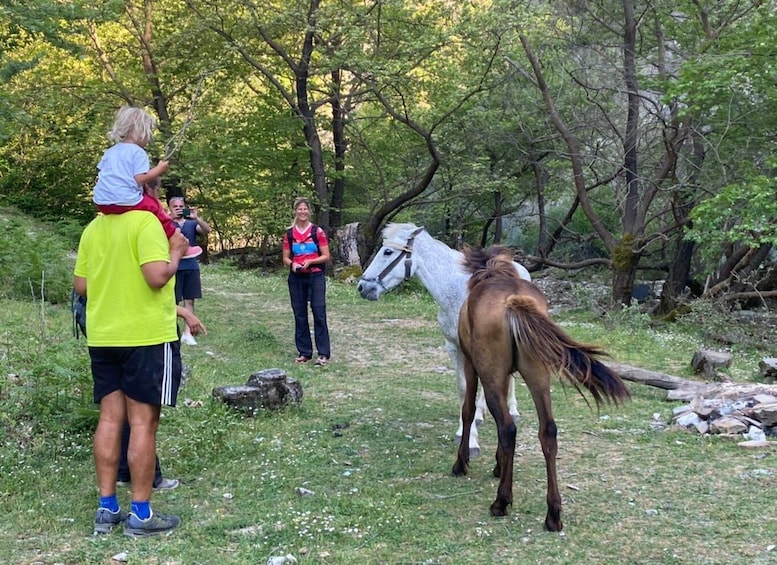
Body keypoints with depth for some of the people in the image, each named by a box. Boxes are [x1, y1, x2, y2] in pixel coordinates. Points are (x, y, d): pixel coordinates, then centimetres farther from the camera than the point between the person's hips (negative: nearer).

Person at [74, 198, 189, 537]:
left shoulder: (93, 228, 9)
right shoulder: (146, 221, -13)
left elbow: (81, 286, 12)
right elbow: (158, 277, -23)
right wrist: (176, 252, -6)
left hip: (102, 336, 7)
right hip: (146, 335, -7)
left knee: (110, 418, 10)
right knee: (143, 421, -1)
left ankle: (107, 509, 14)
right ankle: (141, 515, 4)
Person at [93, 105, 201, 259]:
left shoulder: (109, 152, 19)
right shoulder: (138, 152, -4)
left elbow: (101, 176, 25)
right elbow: (139, 179, -14)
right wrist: (158, 170, -3)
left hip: (102, 202, 8)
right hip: (127, 201, -8)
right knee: (155, 206, 7)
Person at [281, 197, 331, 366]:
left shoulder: (318, 231, 0)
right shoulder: (289, 234, 8)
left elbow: (326, 256, 0)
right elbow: (285, 258, 11)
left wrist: (310, 261, -15)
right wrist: (292, 264, -10)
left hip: (315, 276, -3)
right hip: (296, 278, 3)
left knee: (319, 313, -8)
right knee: (299, 315, 6)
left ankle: (323, 354, -5)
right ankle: (304, 352, 14)